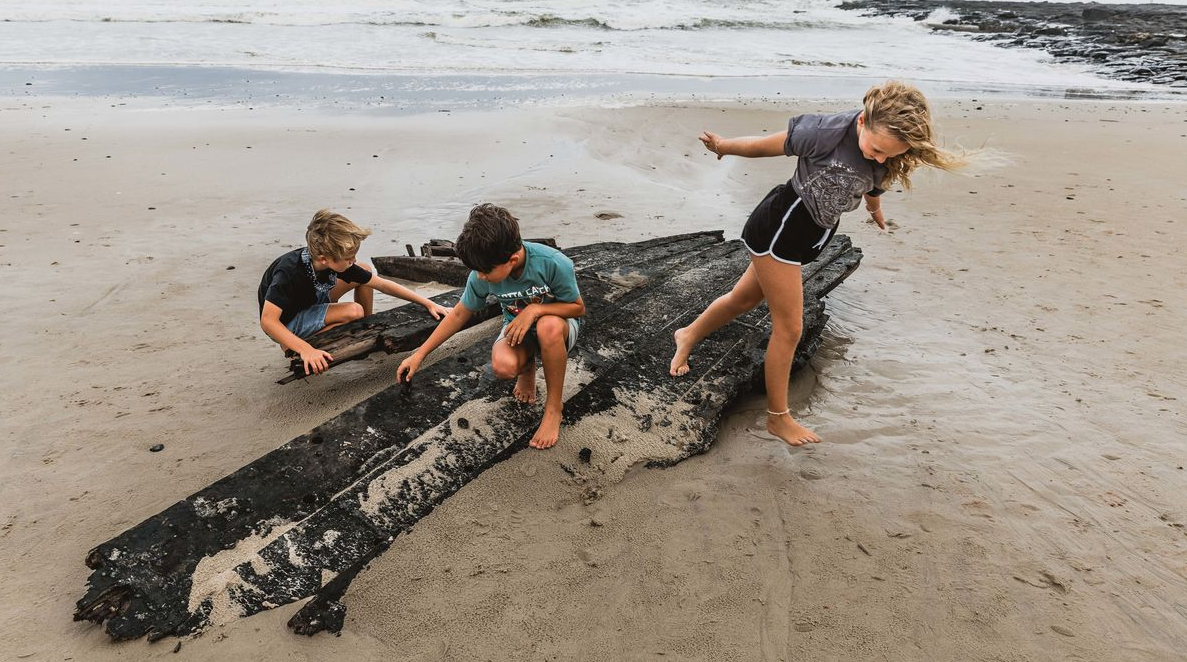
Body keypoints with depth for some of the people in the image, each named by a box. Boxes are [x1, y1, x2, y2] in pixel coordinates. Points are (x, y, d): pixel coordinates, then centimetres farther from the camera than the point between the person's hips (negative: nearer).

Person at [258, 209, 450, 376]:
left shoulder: (338, 263, -18)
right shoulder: (289, 272, -38)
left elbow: (382, 284, -12)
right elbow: (267, 321, -41)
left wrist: (427, 303, -13)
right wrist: (306, 350, -50)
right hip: (287, 322, -7)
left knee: (365, 271, -4)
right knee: (354, 312, -27)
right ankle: (295, 347, -12)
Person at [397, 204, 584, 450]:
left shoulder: (553, 264, -31)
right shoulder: (482, 274, -20)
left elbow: (578, 308, -15)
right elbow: (459, 314, -3)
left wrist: (535, 309, -31)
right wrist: (419, 355, 0)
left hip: (556, 328, -2)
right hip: (518, 327, 2)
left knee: (549, 326, -41)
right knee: (503, 366, -34)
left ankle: (553, 408, -20)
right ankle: (527, 367, 6)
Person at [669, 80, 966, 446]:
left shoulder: (891, 157, -9)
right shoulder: (830, 131, -31)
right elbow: (769, 145, -17)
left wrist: (876, 210, 35)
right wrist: (723, 147, -2)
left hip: (813, 235, 7)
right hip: (781, 225, -7)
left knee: (744, 298, 22)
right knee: (789, 328, -1)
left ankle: (690, 335, 49)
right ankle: (778, 418, 16)